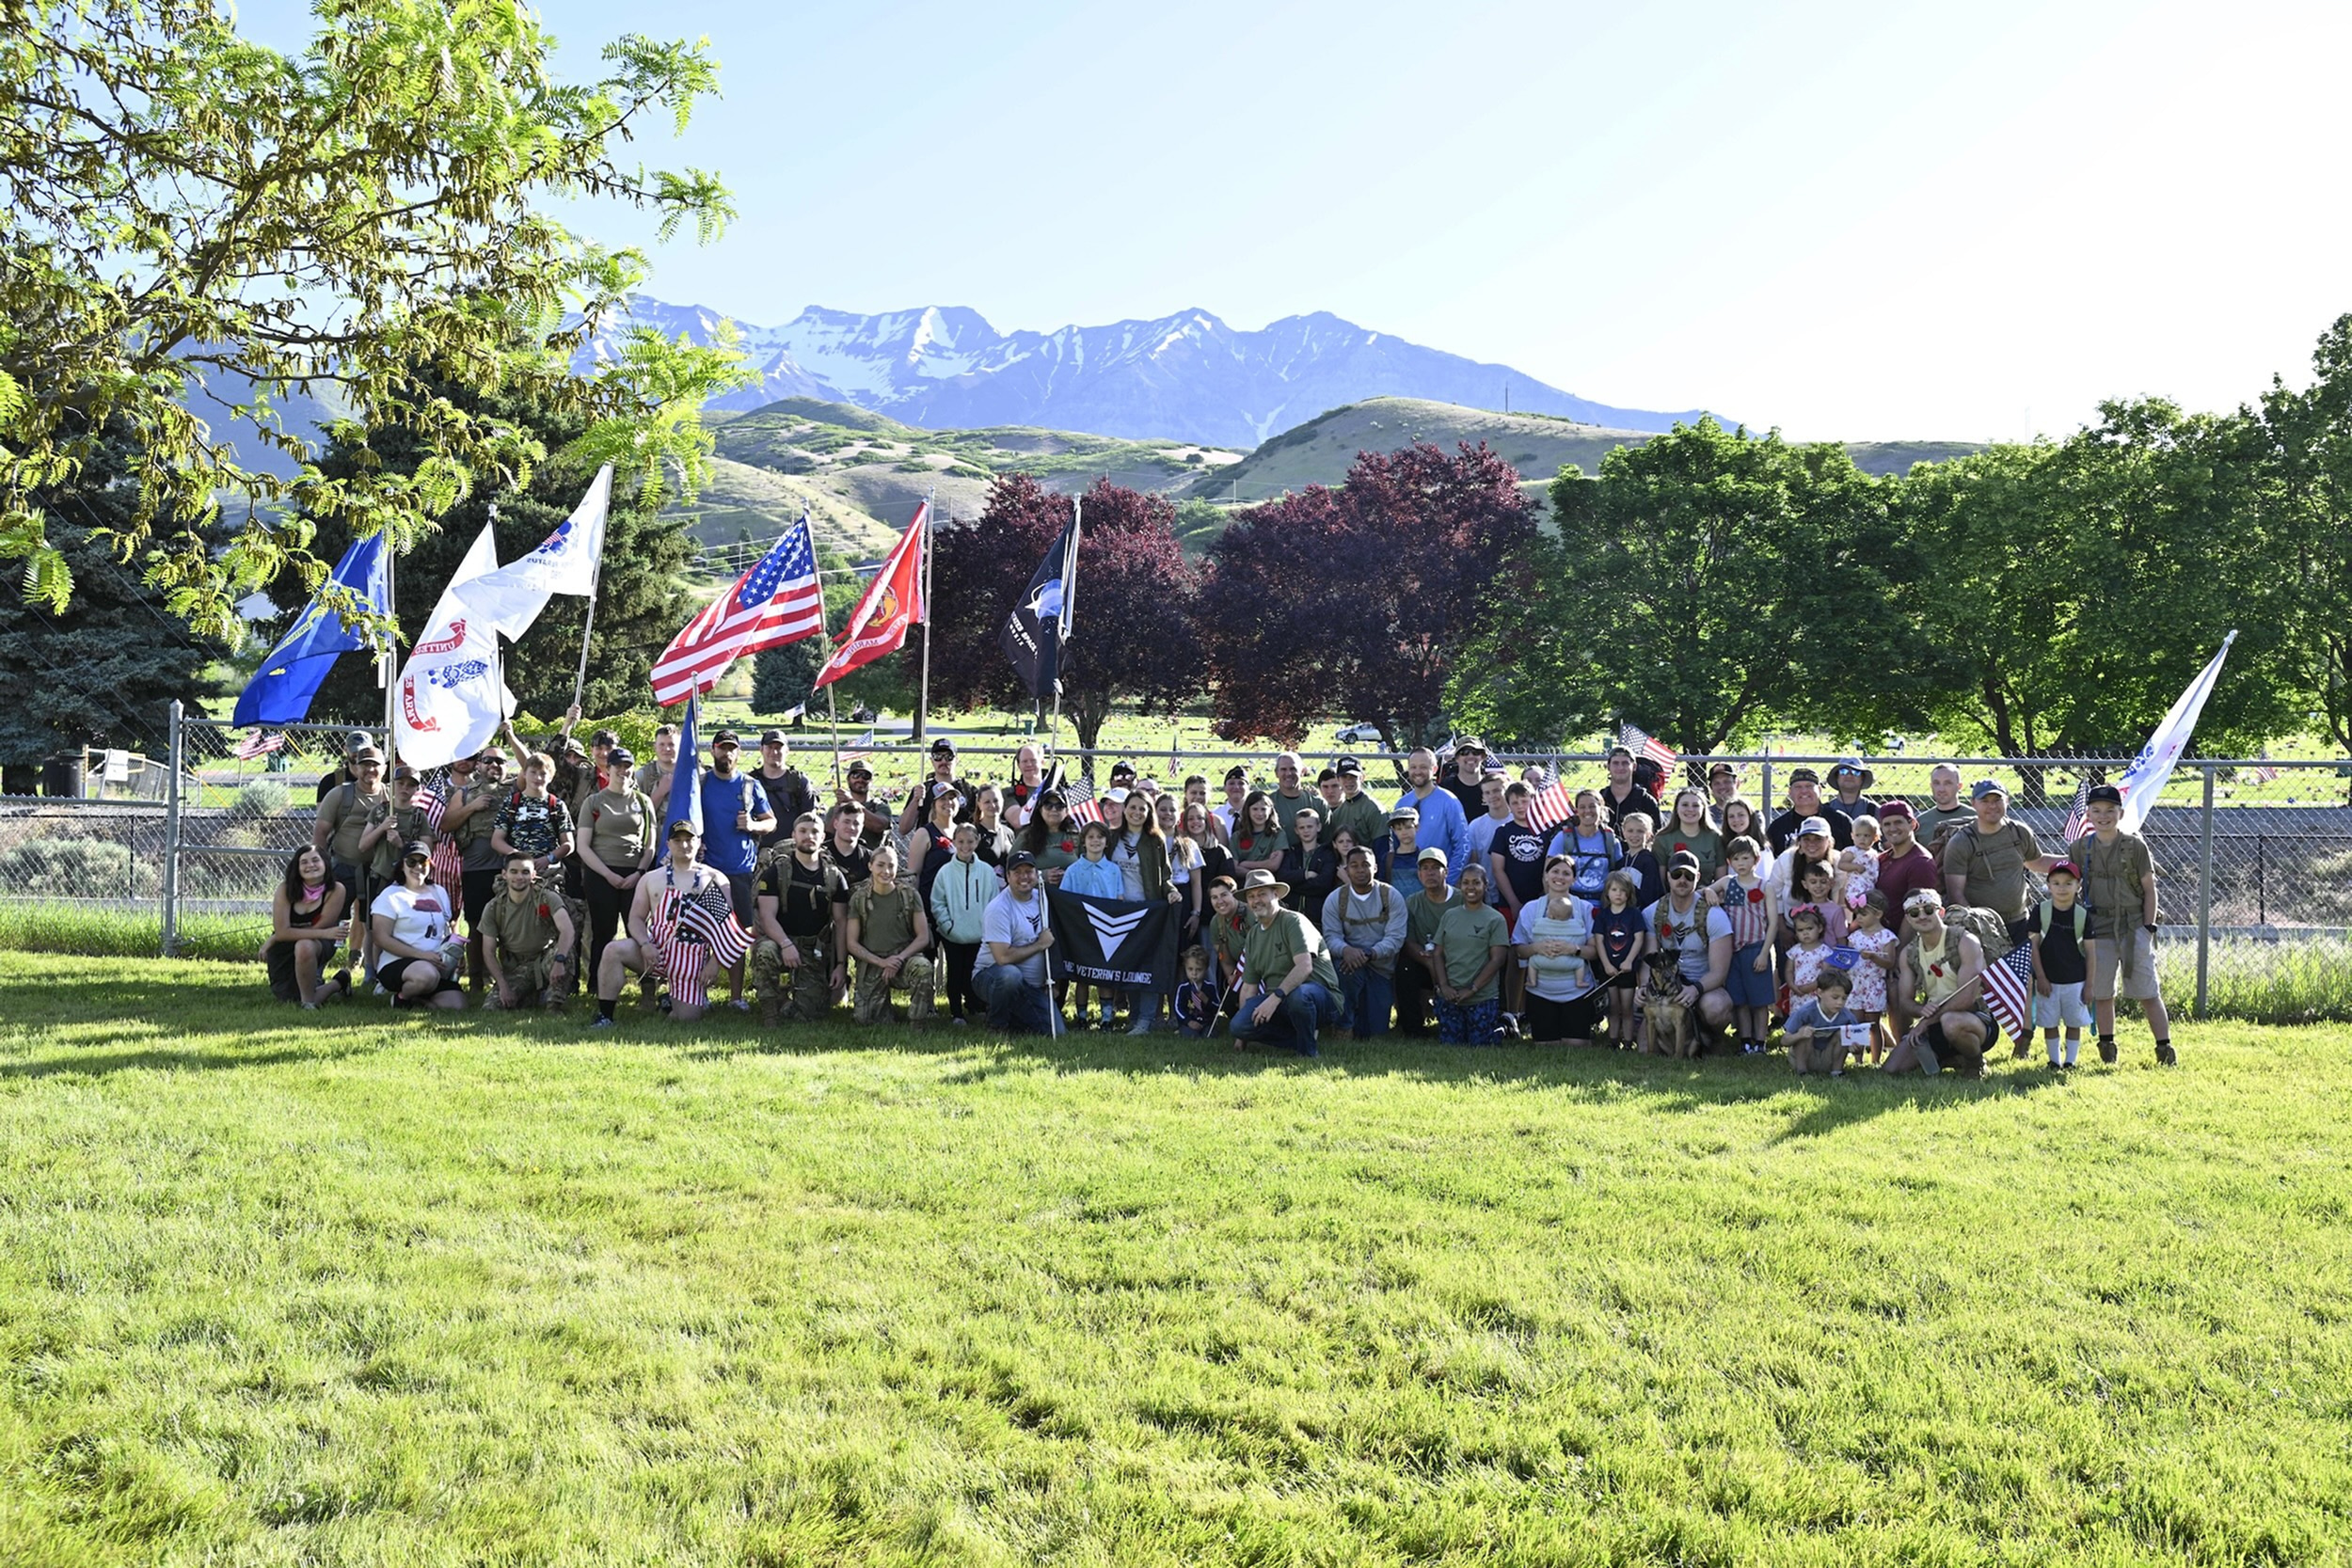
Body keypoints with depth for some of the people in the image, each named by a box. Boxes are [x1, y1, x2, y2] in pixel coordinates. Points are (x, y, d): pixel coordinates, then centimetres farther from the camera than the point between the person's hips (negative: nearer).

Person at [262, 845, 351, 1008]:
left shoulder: (336, 890, -18)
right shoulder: (286, 889, -15)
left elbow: (321, 926, -17)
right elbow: (281, 931, -21)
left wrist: (272, 940, -15)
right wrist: (324, 933, -32)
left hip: (319, 946, -3)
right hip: (283, 949, 3)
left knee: (304, 946, -36)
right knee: (288, 998, 3)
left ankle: (308, 1002, -17)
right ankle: (338, 983, 31)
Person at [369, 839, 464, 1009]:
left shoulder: (440, 893, 18)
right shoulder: (391, 896, -1)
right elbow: (383, 939, -10)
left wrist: (454, 950, 2)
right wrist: (421, 955, -19)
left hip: (437, 966, 5)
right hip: (396, 964, -5)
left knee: (455, 1004, -22)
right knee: (426, 975, -40)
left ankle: (415, 999, 8)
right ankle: (402, 997, -6)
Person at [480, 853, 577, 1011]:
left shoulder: (546, 898, -13)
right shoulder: (494, 908, -3)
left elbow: (567, 930, -30)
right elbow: (489, 952, -1)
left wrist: (559, 961, -48)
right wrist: (503, 986, -14)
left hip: (545, 960, -2)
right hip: (516, 967, 3)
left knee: (566, 945, -35)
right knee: (493, 1006, -21)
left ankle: (553, 1006, -19)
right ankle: (536, 996, 9)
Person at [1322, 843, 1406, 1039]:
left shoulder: (1391, 896, -5)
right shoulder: (1335, 899, -2)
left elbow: (1395, 937, -14)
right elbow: (1331, 936, -10)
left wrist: (1368, 954, -31)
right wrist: (1345, 950, -35)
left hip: (1381, 968, 0)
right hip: (1352, 962, 0)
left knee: (1375, 1031, -7)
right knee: (1344, 964, -39)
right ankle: (1345, 1023, -19)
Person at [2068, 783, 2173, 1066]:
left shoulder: (2135, 845, -2)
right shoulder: (2080, 848, 5)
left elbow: (2149, 890, 1)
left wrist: (2148, 927, -5)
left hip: (2134, 926, -2)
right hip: (2098, 929, 2)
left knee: (2148, 992, -2)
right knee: (2101, 992, 6)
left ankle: (2165, 1048, 2)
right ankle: (2107, 1047, 17)